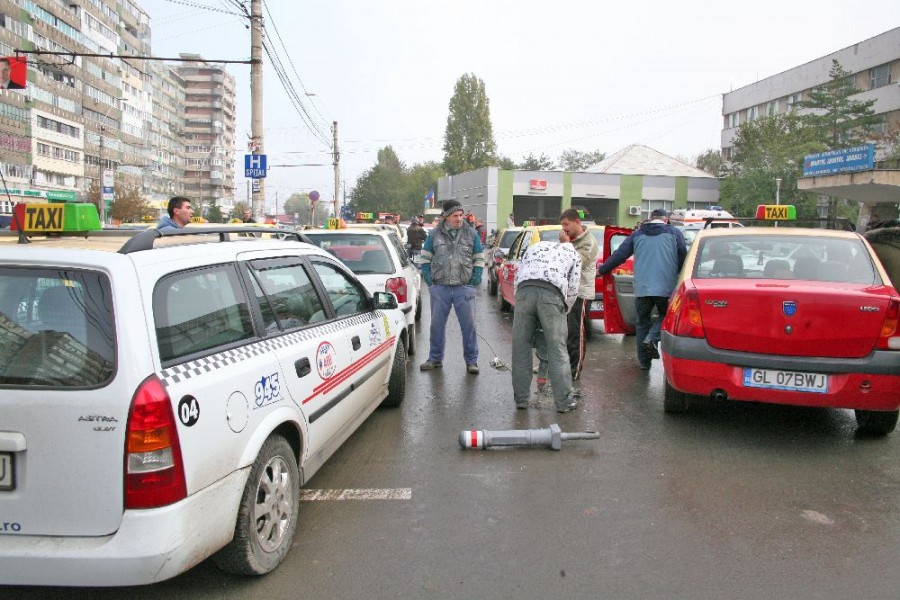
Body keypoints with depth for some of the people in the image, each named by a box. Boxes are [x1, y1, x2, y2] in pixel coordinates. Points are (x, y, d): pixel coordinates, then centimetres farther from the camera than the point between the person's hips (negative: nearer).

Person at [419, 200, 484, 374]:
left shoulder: (471, 233, 6)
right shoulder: (435, 234, 5)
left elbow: (479, 257, 12)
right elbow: (425, 256, 15)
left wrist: (476, 275, 2)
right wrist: (427, 275, 6)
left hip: (464, 287, -1)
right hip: (440, 287, 1)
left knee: (469, 324, -1)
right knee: (437, 324, 8)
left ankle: (471, 361, 10)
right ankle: (435, 359, 22)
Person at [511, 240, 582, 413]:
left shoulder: (535, 246, 36)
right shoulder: (573, 253, 30)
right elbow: (572, 290, 21)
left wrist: (519, 299, 30)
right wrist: (563, 311, 32)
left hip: (524, 289, 2)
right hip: (552, 293, -2)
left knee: (521, 347, 10)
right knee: (557, 350, 4)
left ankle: (521, 399, 17)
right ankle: (564, 401, 8)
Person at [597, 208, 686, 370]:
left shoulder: (637, 234, 11)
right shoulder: (674, 232, 7)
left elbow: (619, 255, 11)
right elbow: (683, 258, 6)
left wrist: (601, 270, 21)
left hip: (642, 288, 2)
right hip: (666, 288, -1)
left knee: (643, 322, 13)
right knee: (665, 315, 20)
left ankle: (644, 361, 14)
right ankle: (652, 339, -7)